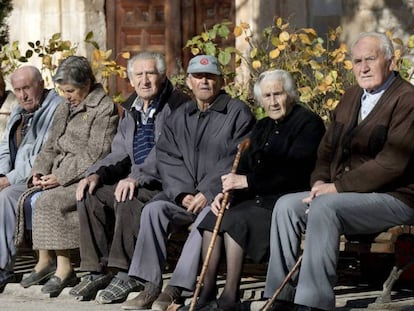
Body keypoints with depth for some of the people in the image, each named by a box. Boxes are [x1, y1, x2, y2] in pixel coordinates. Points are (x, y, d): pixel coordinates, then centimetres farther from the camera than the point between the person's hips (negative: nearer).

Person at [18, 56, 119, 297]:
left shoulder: (105, 108, -6)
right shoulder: (65, 108, 20)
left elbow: (96, 154, -14)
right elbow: (52, 146, 21)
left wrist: (61, 177, -18)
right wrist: (40, 170, 1)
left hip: (86, 178, -7)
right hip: (60, 176, 7)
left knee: (49, 202, -28)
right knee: (30, 200, -18)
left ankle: (63, 268, -21)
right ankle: (45, 261, -13)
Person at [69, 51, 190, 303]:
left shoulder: (178, 106, -8)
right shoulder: (131, 110, 18)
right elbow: (120, 154, 17)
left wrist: (138, 178, -29)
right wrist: (97, 174, -4)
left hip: (165, 184, -8)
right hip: (135, 181, 8)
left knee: (127, 200, -33)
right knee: (91, 196, -13)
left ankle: (128, 273, -28)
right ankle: (99, 270, -11)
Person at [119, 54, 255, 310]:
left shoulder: (238, 112, 1)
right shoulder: (179, 117, 17)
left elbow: (238, 159, -9)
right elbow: (167, 157, 10)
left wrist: (208, 193, -16)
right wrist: (182, 193, -8)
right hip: (186, 195, 5)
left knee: (208, 217, -34)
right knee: (153, 209, -21)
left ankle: (176, 289, -34)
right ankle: (151, 287, -22)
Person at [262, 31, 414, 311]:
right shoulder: (351, 97, 17)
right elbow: (328, 148, 23)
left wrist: (337, 187, -19)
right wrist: (320, 181, 1)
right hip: (342, 194, 9)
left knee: (324, 208, -31)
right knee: (286, 205, -7)